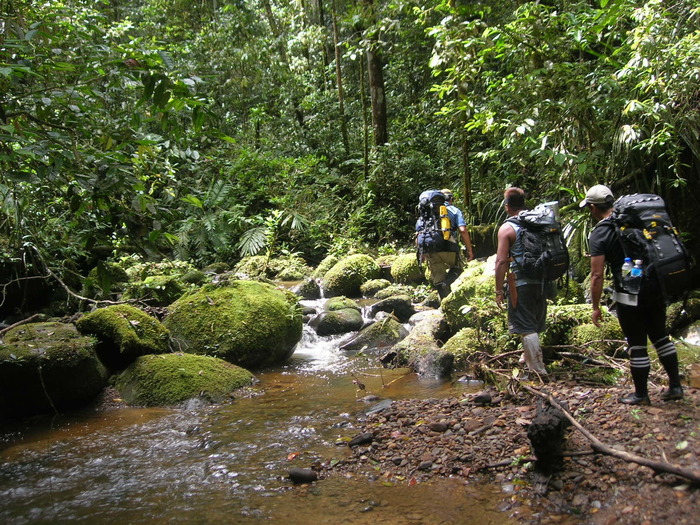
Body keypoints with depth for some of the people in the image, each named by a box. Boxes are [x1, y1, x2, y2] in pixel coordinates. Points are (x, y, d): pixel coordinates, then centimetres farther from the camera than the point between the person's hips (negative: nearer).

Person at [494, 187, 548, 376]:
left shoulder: (507, 228, -10)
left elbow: (501, 261, -15)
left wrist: (499, 290, -9)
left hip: (521, 283, -6)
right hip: (542, 281, 6)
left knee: (526, 327, 1)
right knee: (535, 323, 21)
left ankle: (538, 369, 1)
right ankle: (529, 355, 40)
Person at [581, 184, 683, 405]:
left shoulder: (599, 234, -10)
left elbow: (597, 275, -13)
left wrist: (596, 307, -6)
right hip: (656, 287, 6)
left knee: (637, 344, 5)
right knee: (660, 336, 19)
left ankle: (641, 393, 17)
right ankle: (675, 385, 25)